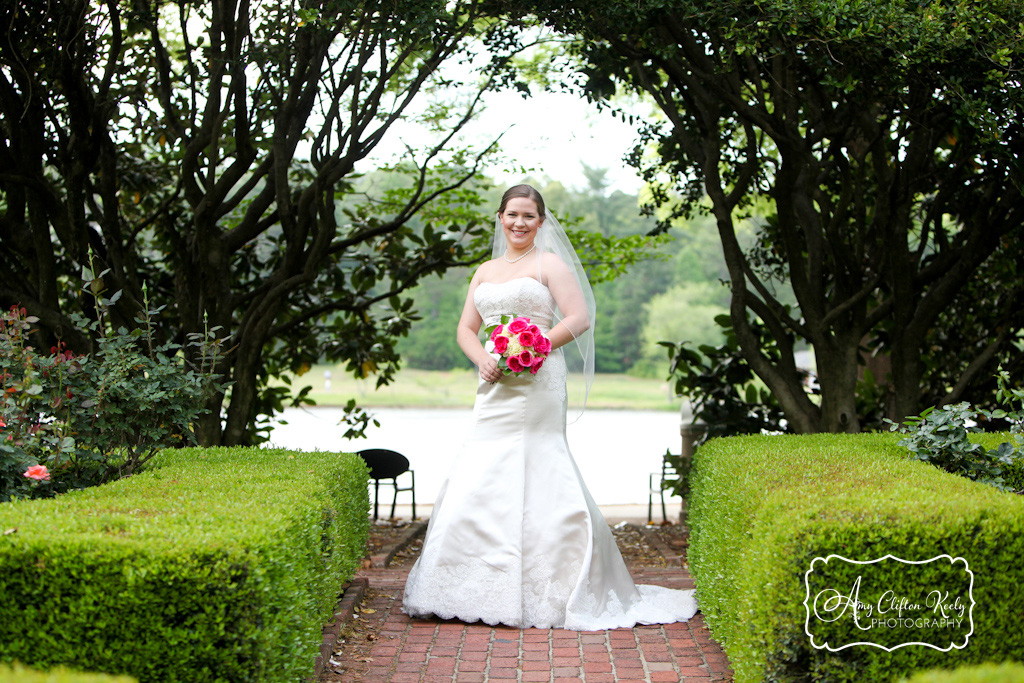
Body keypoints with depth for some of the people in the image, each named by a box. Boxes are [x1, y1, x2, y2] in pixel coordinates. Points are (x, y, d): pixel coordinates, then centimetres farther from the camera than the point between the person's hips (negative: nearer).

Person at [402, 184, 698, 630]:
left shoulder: (549, 263, 3)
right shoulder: (485, 271, 21)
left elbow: (579, 318, -6)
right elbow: (466, 329, 19)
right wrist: (483, 358, -3)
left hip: (536, 386, -6)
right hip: (495, 389, 6)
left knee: (532, 480, -9)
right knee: (478, 483, 1)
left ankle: (543, 592, -5)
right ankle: (486, 587, 7)